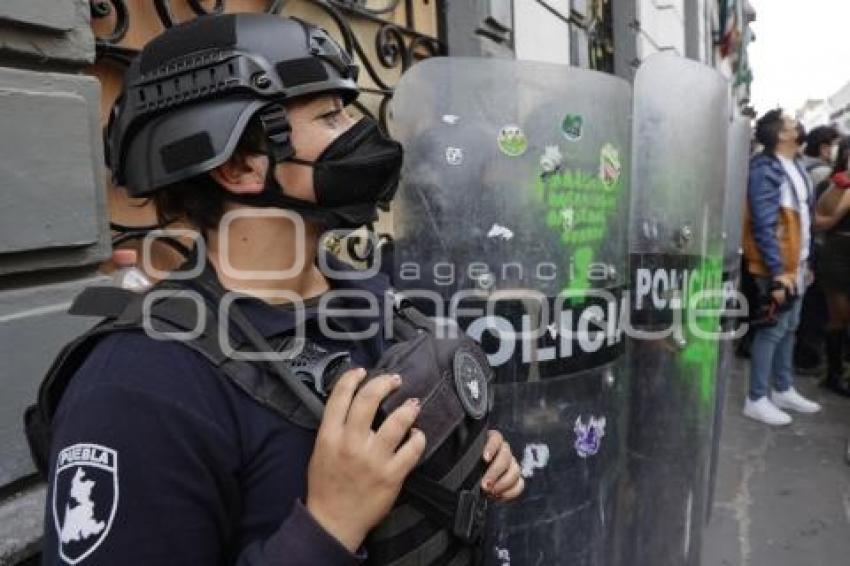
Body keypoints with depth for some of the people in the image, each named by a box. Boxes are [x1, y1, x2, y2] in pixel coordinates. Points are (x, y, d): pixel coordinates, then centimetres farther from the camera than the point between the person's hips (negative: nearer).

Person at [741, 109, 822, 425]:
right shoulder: (765, 169, -17)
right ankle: (756, 399, 7)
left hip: (796, 263, 9)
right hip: (777, 265, -9)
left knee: (789, 327, 16)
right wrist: (777, 271, -23)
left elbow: (804, 216, 15)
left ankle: (783, 390, 29)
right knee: (773, 329, -4)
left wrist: (803, 261, 13)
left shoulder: (795, 166, 11)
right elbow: (764, 225, -21)